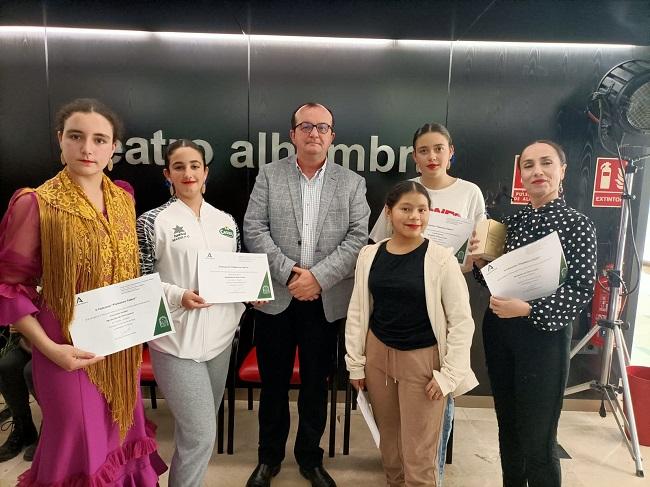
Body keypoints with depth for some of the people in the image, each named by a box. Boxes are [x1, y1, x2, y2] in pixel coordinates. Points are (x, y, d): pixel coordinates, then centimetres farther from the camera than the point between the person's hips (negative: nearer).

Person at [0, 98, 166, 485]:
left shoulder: (123, 199, 4)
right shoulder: (36, 203, -13)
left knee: (120, 437, 19)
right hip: (73, 350, -5)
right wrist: (49, 348, -16)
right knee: (80, 446, 10)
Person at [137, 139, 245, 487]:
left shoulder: (226, 221, 8)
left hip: (220, 337, 5)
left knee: (198, 429, 19)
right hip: (177, 340, -5)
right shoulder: (153, 222, -5)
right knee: (201, 434, -4)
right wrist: (179, 296, -20)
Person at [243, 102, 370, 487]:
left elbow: (358, 239, -5)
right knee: (274, 381, 13)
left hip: (326, 301, 0)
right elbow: (254, 230, -4)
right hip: (276, 297, 0)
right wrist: (289, 272, -14)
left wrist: (318, 277, -15)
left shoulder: (352, 183, 4)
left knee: (316, 383, 13)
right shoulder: (269, 175, 4)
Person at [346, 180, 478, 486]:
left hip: (422, 359, -3)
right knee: (388, 441, 20)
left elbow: (462, 321, -8)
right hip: (378, 354, 4)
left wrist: (449, 374, -9)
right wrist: (355, 362, 5)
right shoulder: (369, 255, -2)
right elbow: (357, 312, 4)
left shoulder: (441, 259, -12)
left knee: (419, 456, 5)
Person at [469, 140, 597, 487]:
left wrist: (527, 309, -23)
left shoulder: (577, 225, -7)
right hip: (499, 331, 5)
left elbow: (582, 290, -12)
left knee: (538, 439, 4)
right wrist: (481, 261, -9)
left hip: (544, 336, -5)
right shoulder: (512, 222, 6)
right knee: (508, 426, 19)